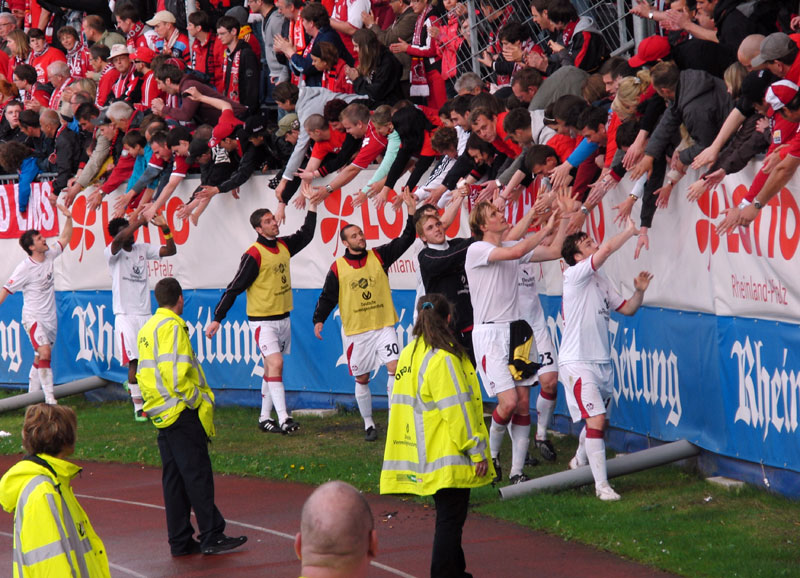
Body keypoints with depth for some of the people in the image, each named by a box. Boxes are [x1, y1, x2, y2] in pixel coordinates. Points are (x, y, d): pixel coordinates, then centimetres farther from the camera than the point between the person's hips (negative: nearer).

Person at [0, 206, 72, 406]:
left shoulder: (49, 256, 3)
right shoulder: (25, 268, -16)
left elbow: (64, 239, 15)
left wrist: (68, 218, 3)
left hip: (50, 318, 7)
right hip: (33, 317, -7)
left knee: (41, 357, 11)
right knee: (45, 352, -20)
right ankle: (49, 397, -20)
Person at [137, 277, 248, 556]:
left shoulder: (147, 329, 16)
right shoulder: (172, 327, -13)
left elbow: (144, 373, 18)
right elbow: (176, 374, -21)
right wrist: (198, 400, -12)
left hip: (161, 414, 9)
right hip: (182, 412, -9)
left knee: (174, 478, 9)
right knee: (198, 474, -6)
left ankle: (180, 541, 10)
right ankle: (211, 536, -5)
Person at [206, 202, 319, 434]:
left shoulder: (284, 245, 7)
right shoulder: (254, 255, -15)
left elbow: (306, 234, 26)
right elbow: (235, 287, -14)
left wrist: (312, 206, 20)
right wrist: (217, 318, -15)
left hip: (283, 317, 7)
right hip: (262, 320, -7)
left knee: (271, 367, 11)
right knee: (275, 363, -17)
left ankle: (265, 418, 17)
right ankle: (283, 419, -22)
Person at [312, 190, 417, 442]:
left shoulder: (379, 256, 3)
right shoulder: (338, 267, 0)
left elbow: (405, 240, -1)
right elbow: (327, 296, 3)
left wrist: (412, 213, -13)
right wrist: (319, 320, -10)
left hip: (383, 326, 0)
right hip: (355, 330, 0)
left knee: (394, 369, -14)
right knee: (361, 379, 6)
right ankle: (368, 424, 18)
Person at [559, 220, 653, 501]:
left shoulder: (600, 280, 13)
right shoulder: (575, 275, -12)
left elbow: (626, 309, 17)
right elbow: (607, 248, -24)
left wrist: (639, 291, -2)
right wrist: (631, 230, -10)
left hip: (602, 361, 8)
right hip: (576, 362, -8)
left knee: (596, 420, 18)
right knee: (596, 420, -16)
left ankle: (580, 461, 44)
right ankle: (601, 484, -12)